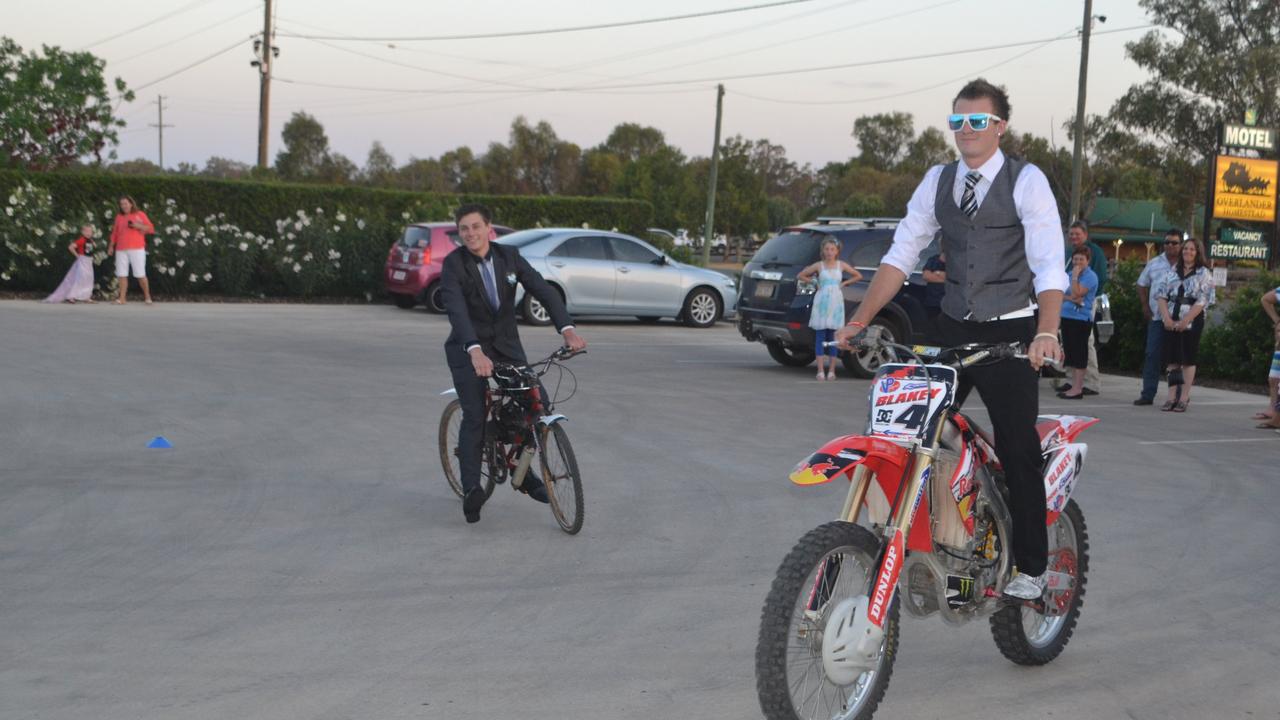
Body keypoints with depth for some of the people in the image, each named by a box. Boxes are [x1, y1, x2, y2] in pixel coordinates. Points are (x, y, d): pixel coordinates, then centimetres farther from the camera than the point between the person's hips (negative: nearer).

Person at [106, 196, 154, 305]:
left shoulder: (140, 215, 6)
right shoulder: (119, 217, 17)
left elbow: (150, 228, 3)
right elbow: (115, 233, 20)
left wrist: (139, 226, -12)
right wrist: (111, 246, 16)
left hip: (137, 249, -3)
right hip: (121, 250, 3)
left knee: (141, 275, -6)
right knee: (122, 275, -3)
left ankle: (147, 296, 5)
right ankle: (122, 298, -1)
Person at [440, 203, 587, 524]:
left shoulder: (509, 256, -6)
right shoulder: (453, 264, -16)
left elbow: (544, 291, -14)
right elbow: (457, 311, -31)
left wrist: (567, 328, -30)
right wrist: (476, 352, -46)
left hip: (506, 344, 4)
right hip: (468, 349, -3)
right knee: (474, 417, -12)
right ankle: (471, 489, -3)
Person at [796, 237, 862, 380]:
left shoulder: (841, 265, 6)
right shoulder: (819, 265, 3)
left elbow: (858, 276, 15)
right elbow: (800, 276, 9)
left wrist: (844, 283, 5)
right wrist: (815, 283, 3)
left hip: (836, 304, 1)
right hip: (821, 303, -1)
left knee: (833, 337, 1)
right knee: (820, 336, -4)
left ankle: (832, 371, 4)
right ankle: (820, 371, -4)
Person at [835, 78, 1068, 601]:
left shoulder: (1027, 181, -8)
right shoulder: (938, 180, 7)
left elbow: (1050, 266, -17)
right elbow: (901, 254, 6)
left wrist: (1046, 333, -33)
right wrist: (860, 319, -3)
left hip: (1011, 333, -5)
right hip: (954, 328, 5)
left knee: (1018, 450, -2)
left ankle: (1030, 567, 9)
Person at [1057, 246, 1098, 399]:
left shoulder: (1090, 276, -8)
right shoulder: (1069, 274, 15)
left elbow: (1076, 293, -18)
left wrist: (1075, 276, -14)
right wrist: (1071, 299, -12)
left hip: (1081, 319, -8)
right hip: (1067, 317, 8)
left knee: (1078, 354, -6)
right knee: (1070, 352, 11)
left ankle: (1077, 389, -5)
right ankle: (1074, 384, 19)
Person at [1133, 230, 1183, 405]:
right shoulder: (1154, 264, 11)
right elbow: (1142, 285, 20)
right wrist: (1145, 306, 10)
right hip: (1156, 317, 3)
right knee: (1152, 355, 2)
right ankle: (1147, 394, 5)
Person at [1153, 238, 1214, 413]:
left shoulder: (1203, 274, 1)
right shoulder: (1173, 271, 12)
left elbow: (1202, 301, -8)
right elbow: (1161, 294, 6)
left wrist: (1185, 321, -16)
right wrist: (1166, 317, -8)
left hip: (1192, 321, -4)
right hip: (1171, 321, 4)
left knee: (1188, 360, -1)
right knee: (1172, 359, 2)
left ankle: (1184, 398, 0)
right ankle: (1172, 397, 5)